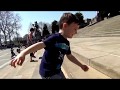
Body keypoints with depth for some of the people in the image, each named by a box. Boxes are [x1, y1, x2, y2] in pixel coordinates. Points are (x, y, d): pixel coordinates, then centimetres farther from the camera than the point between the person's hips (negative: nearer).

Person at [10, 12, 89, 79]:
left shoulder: (67, 43, 4)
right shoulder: (55, 38, -22)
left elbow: (70, 56, 16)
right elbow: (40, 44, -35)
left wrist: (81, 65, 23)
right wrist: (23, 53, -50)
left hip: (57, 71, 9)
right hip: (48, 73, -9)